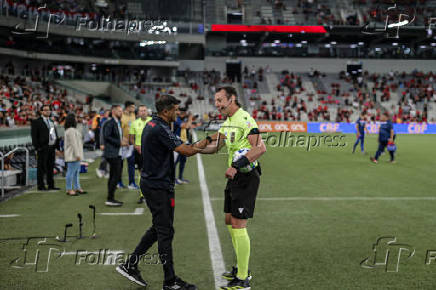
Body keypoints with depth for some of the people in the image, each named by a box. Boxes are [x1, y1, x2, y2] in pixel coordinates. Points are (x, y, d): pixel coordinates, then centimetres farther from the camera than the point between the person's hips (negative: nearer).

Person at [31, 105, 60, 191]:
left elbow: (55, 135, 21)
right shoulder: (36, 122, -3)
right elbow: (34, 136, -9)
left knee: (50, 167, 11)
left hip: (52, 148, 7)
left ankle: (51, 185, 16)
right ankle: (40, 186, 3)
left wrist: (57, 146, 12)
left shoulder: (51, 122, 19)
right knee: (41, 168, -3)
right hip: (43, 148, -7)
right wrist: (37, 147, -16)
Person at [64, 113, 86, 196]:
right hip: (72, 155, -11)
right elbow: (73, 143, -22)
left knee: (77, 171, 16)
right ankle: (69, 189, -2)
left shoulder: (73, 130, 17)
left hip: (75, 155, 11)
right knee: (71, 171, -7)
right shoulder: (71, 130, -18)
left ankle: (77, 188, 24)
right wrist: (77, 154, -22)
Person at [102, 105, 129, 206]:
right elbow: (106, 137, -20)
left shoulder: (118, 123, 18)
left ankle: (111, 198, 18)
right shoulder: (109, 123, -12)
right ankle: (110, 199, -5)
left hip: (117, 153, 10)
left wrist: (123, 141, 6)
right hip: (112, 153, -10)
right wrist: (119, 143, -18)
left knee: (113, 176, 12)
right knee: (116, 176, -11)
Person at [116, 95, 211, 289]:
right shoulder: (161, 129, -20)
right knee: (165, 232, -3)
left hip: (150, 183, 10)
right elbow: (187, 151, -23)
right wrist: (207, 141, -14)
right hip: (159, 187, -10)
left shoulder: (151, 124, 11)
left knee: (158, 228, 17)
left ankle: (130, 265, 21)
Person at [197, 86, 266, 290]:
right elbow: (215, 146, 20)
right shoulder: (227, 122, 15)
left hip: (246, 177, -10)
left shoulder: (245, 119, -16)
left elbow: (260, 148, -25)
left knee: (238, 225, -9)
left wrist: (236, 165, -30)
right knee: (230, 222, 16)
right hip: (235, 176, 10)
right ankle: (241, 269, 29)